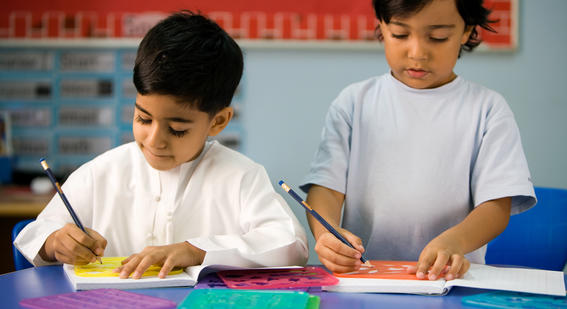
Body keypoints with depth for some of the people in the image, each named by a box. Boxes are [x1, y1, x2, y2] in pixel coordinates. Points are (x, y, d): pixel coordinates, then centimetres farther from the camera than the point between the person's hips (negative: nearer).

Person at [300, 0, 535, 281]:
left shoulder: (487, 109, 5)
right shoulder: (354, 102, 9)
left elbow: (497, 207, -3)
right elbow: (326, 186, 1)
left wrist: (453, 242, -25)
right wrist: (326, 232, -22)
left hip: (450, 278, 1)